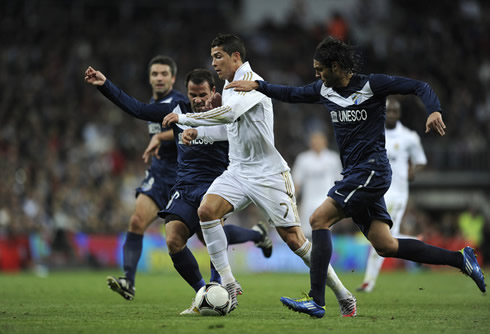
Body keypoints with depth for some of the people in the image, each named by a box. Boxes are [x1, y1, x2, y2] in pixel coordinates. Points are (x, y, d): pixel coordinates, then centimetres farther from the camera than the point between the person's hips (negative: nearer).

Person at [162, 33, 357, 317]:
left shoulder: (251, 81, -14)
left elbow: (229, 113, -31)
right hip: (238, 171, 8)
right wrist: (198, 133, 12)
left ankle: (344, 297, 5)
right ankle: (229, 286, -12)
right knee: (207, 210, -17)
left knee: (294, 239, -8)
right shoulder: (230, 86, 14)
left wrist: (184, 118, -23)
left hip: (267, 174, -8)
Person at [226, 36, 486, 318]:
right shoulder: (324, 90, 12)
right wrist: (257, 86, 19)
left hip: (371, 171, -8)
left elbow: (419, 87, -7)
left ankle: (316, 301, -19)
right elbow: (292, 94, 27)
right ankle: (459, 259, 13)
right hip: (356, 175, 8)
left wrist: (434, 112, -24)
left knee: (319, 220, -16)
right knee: (385, 245, 4)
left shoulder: (371, 85, -8)